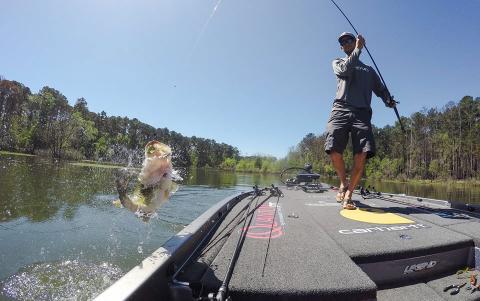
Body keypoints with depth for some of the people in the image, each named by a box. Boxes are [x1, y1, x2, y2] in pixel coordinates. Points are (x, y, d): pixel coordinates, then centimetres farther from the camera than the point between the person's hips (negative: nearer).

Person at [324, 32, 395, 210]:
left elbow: (380, 88, 22)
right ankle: (343, 183, 8)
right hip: (341, 110, -2)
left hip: (362, 113, 2)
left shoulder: (369, 70, 32)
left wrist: (388, 100, 3)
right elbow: (345, 70, 1)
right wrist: (358, 49, 5)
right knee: (334, 151, -19)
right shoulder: (338, 62, 25)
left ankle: (348, 195, -5)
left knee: (362, 155, -16)